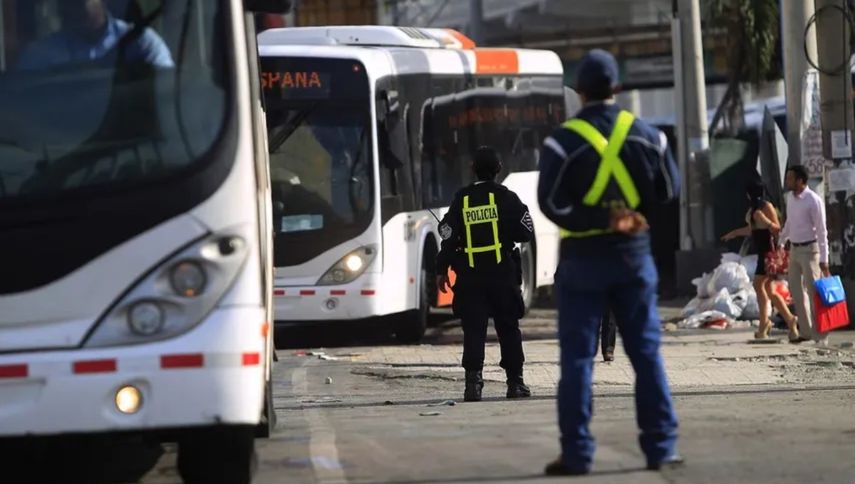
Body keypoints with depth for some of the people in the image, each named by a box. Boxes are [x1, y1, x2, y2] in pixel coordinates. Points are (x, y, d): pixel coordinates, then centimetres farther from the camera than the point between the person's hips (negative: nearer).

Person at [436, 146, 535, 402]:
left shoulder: (461, 200, 1)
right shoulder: (506, 198, -3)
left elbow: (448, 237, 0)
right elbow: (526, 233, -1)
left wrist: (441, 270, 6)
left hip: (470, 277, 1)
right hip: (502, 273, -1)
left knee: (473, 330, 1)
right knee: (508, 329, 9)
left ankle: (473, 382, -10)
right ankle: (515, 382, 10)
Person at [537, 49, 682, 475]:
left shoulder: (564, 142, -11)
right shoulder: (646, 136, 0)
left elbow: (552, 204, -17)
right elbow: (668, 192, 8)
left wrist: (598, 221, -13)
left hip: (583, 259, -3)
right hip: (633, 256, 3)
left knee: (577, 357, 2)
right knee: (646, 352, 8)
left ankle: (576, 453, 0)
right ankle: (660, 447, 7)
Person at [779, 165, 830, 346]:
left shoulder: (814, 201, -16)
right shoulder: (790, 197, 6)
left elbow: (821, 231, -16)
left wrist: (823, 260, -19)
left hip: (809, 249, -8)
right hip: (794, 249, 8)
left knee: (813, 291, -8)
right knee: (796, 290, 10)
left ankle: (820, 336, -5)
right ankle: (806, 332, 19)